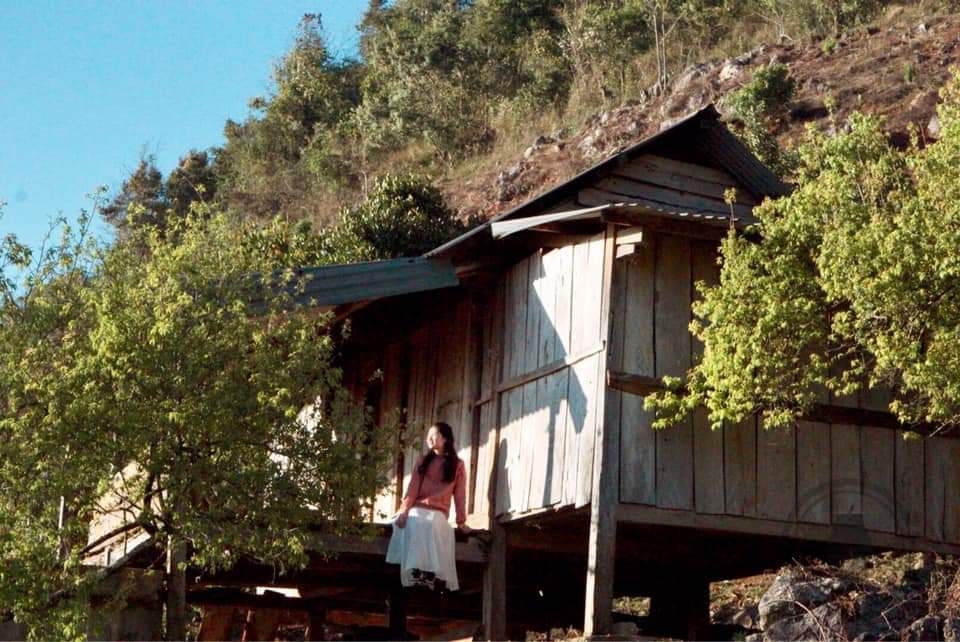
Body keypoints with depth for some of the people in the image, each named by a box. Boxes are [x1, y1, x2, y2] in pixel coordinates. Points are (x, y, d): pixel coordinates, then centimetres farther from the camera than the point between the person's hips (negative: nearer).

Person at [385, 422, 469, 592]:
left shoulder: (457, 465, 11)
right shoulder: (423, 462, 18)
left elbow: (460, 495, 7)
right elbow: (413, 488, 7)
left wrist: (461, 522, 1)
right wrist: (404, 511, -8)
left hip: (438, 513, -2)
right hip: (417, 509, 2)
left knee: (431, 526, -39)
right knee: (413, 525, -35)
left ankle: (433, 581, -41)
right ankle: (416, 581, -39)